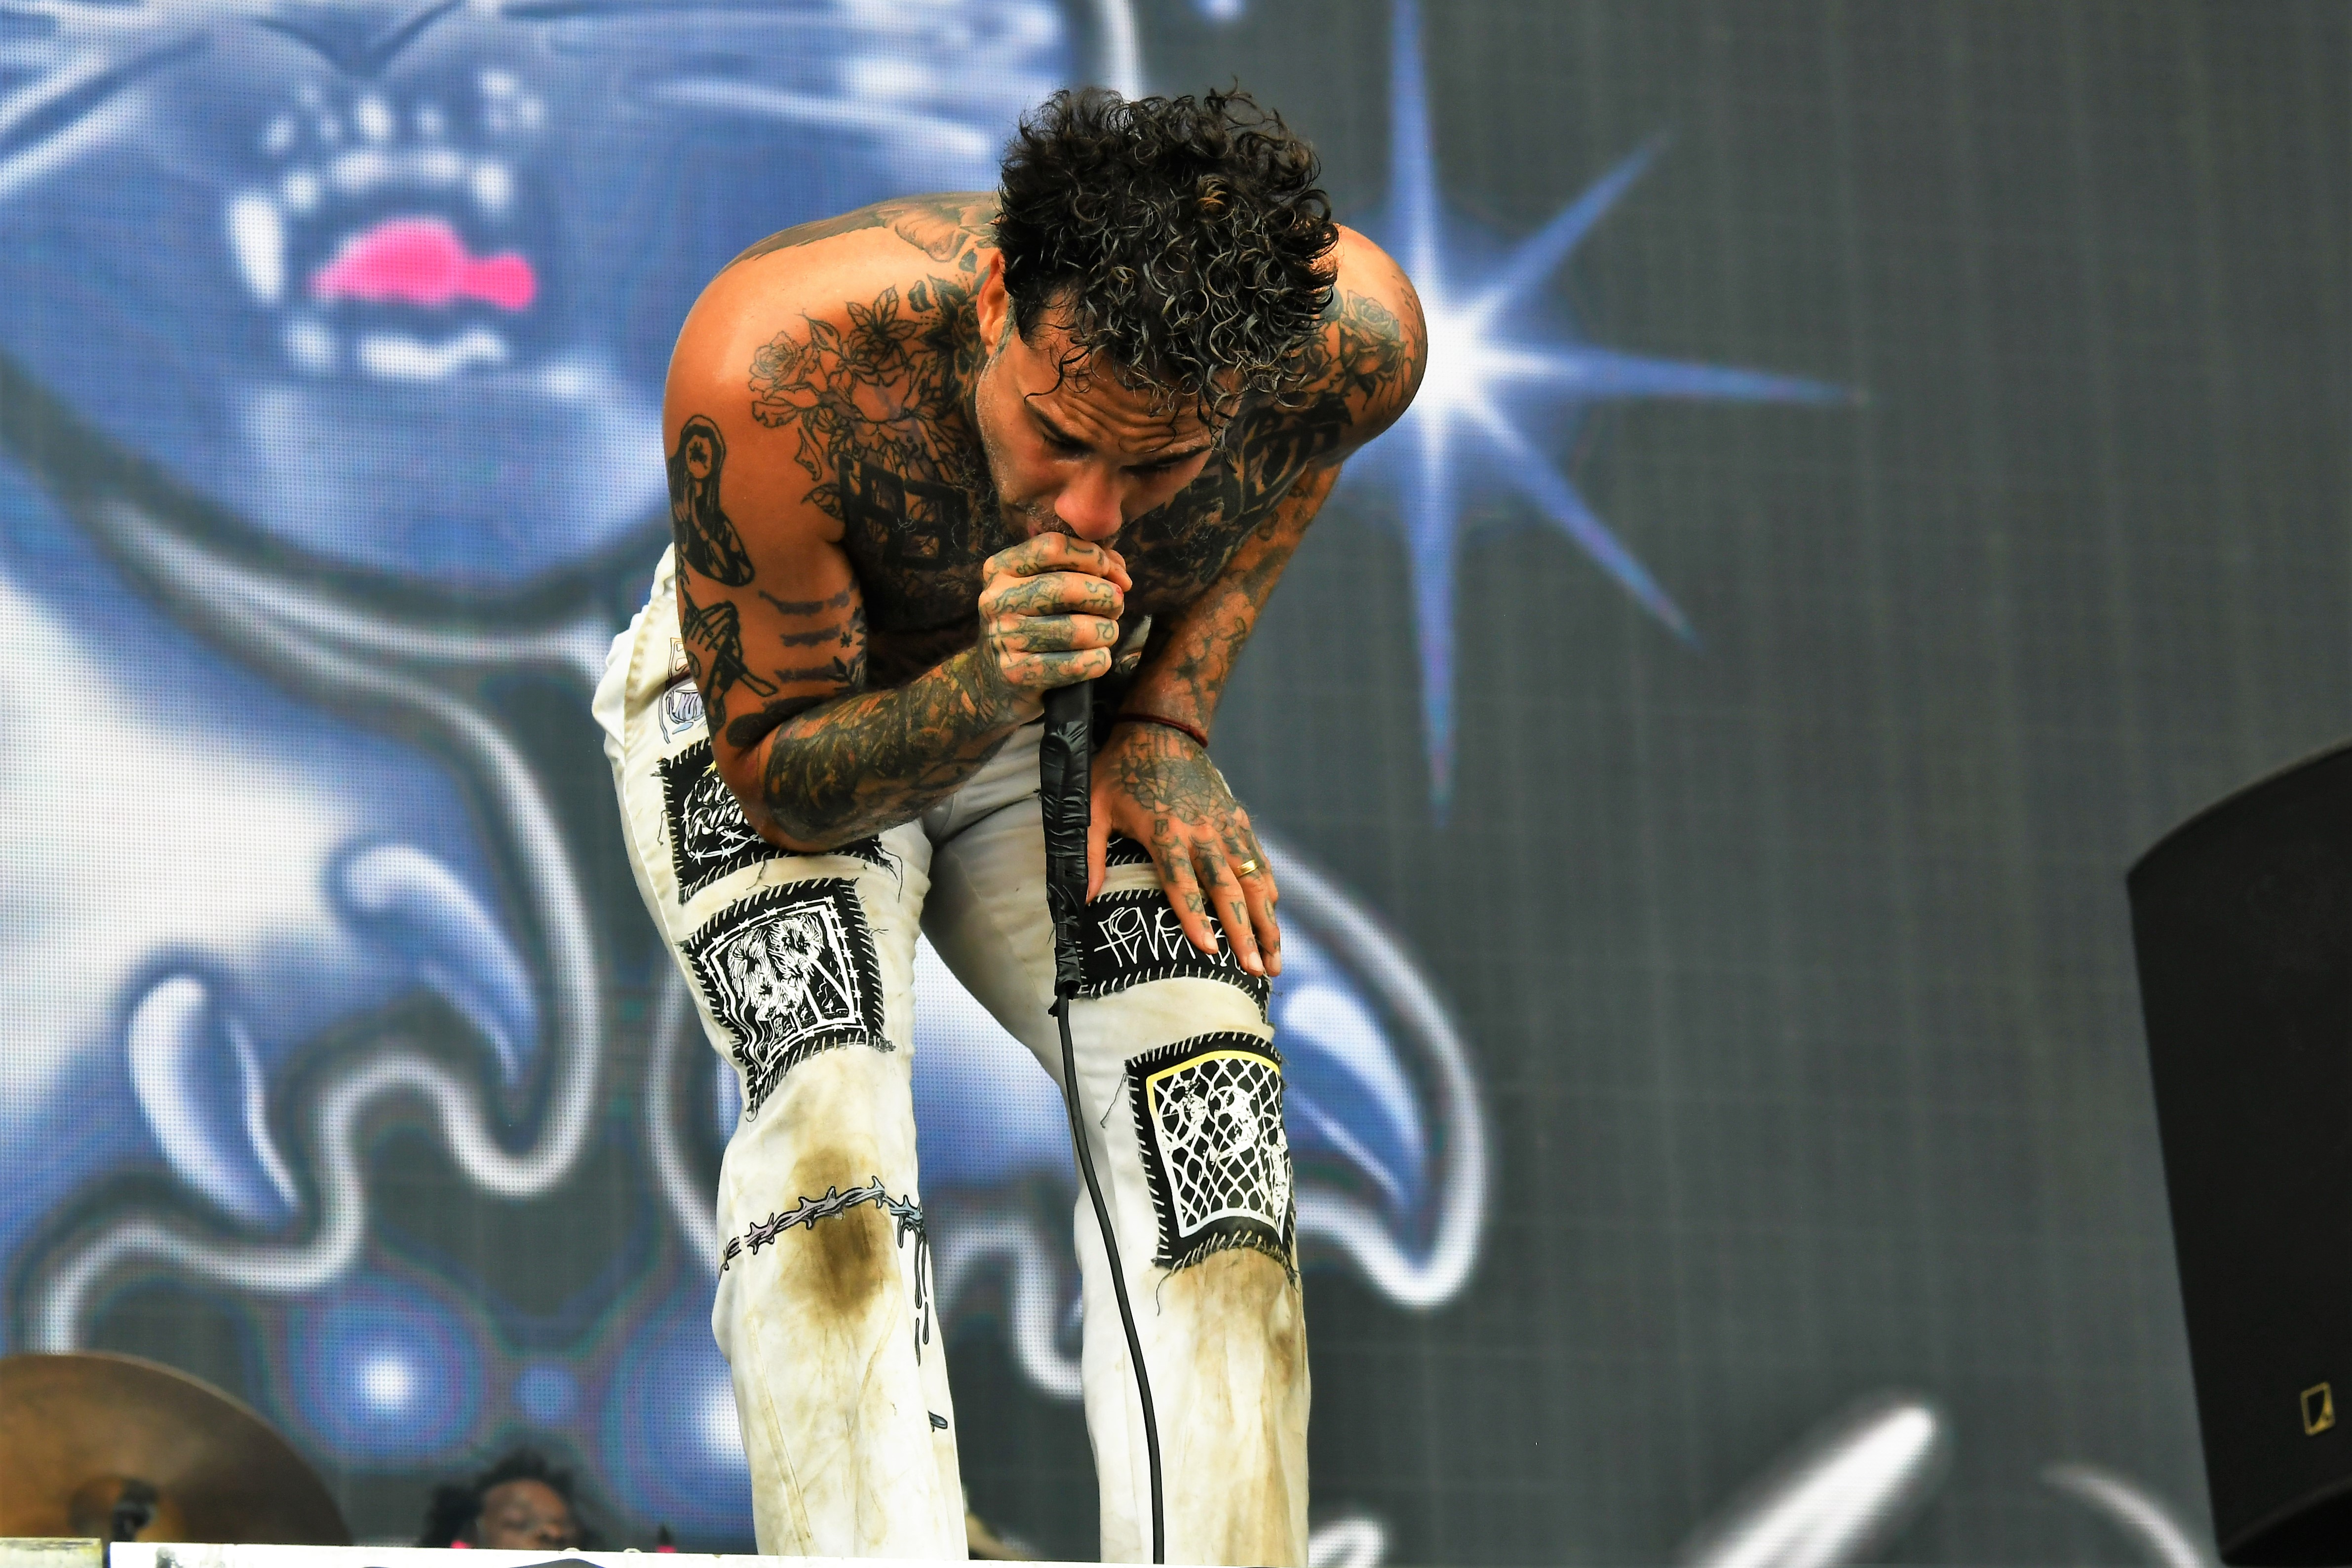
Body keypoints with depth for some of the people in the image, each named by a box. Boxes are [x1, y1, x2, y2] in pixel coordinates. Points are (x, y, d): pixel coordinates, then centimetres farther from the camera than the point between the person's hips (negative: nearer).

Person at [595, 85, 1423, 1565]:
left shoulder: (1352, 333, -29)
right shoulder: (772, 364, -38)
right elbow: (783, 776, -24)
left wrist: (1165, 722, -10)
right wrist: (990, 690, -44)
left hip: (1062, 721, 3)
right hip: (774, 708, -3)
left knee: (1208, 1086, -20)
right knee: (833, 1098, -28)